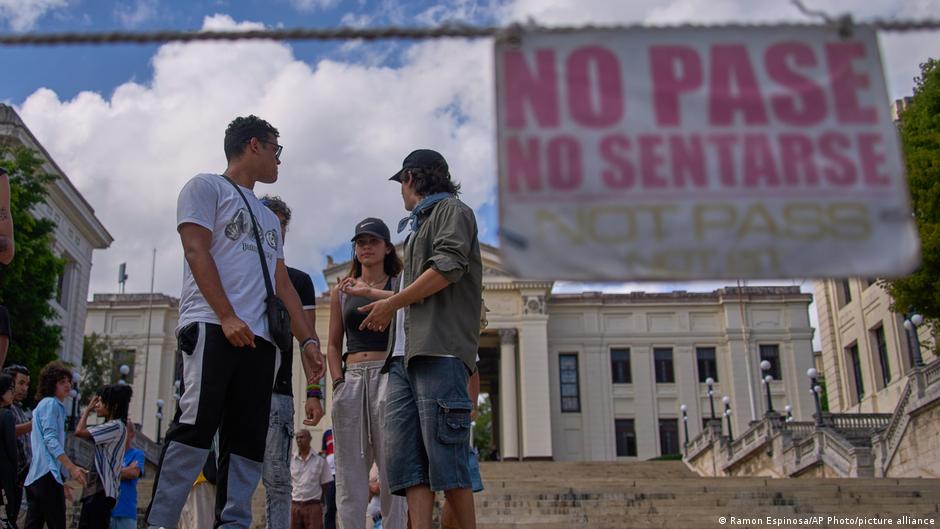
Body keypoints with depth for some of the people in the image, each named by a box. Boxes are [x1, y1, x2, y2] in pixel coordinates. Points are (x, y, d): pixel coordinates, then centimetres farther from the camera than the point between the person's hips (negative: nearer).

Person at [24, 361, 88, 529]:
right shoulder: (51, 404, -4)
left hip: (35, 477, 10)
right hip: (47, 476, -10)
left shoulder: (43, 405, 26)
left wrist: (62, 482, 31)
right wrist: (72, 468, -20)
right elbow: (50, 439, -16)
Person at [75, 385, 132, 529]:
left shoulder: (116, 426, -12)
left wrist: (87, 410, -2)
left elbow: (79, 432, -17)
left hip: (102, 491, -11)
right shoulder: (111, 427, 21)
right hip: (94, 489, 11)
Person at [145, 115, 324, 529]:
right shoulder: (206, 187, 9)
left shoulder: (268, 218, 29)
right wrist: (227, 316, -16)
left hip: (260, 338, 7)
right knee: (195, 428, -17)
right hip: (211, 327, -7)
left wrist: (308, 341, 14)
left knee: (247, 440, -1)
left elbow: (283, 284, 24)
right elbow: (196, 251, -5)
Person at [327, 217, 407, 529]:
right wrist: (338, 382, 2)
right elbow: (334, 345, 17)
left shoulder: (399, 282, 9)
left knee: (390, 466, -7)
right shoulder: (341, 291, 18)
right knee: (350, 469, -1)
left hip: (388, 375, -3)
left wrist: (368, 292, -20)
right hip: (351, 378, 3)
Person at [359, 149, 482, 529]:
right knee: (405, 453, -6)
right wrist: (374, 297, 46)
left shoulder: (452, 210, 8)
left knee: (443, 453, -13)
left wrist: (393, 303, -3)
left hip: (439, 350, -8)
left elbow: (449, 266, -9)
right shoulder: (419, 226, 32)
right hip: (405, 355, 8)